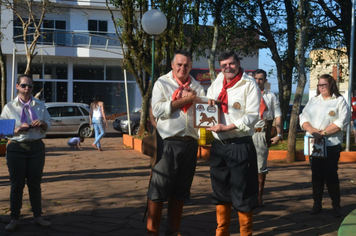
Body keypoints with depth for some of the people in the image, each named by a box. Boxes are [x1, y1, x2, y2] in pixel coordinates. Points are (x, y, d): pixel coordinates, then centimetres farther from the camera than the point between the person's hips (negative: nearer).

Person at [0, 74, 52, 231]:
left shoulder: (40, 106, 9)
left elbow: (48, 126, 11)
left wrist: (42, 123, -12)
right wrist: (18, 129, -18)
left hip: (37, 147, 2)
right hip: (16, 148, -2)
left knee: (35, 183, 8)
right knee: (17, 184, 2)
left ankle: (38, 217, 18)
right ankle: (14, 219, 14)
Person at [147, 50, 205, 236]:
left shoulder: (196, 87, 15)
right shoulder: (162, 83, 3)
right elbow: (157, 110, -11)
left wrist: (195, 99, -10)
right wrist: (184, 100, -10)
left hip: (190, 143, 4)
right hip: (168, 143, -4)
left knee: (180, 190, 12)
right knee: (159, 189, -2)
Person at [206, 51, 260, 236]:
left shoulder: (249, 84, -6)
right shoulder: (216, 83, 12)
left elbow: (252, 116, -15)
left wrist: (227, 127, -23)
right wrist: (209, 102, 0)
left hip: (240, 145, -6)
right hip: (218, 145, 6)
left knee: (242, 192, 1)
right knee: (220, 190, 14)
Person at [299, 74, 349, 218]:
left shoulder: (339, 101, 1)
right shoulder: (313, 100, 15)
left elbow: (342, 121, -12)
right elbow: (303, 117, 8)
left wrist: (323, 132, -17)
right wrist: (311, 129, -12)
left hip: (331, 145, -4)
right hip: (313, 144, 4)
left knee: (331, 174, -3)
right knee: (316, 174, 7)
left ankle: (336, 205, 8)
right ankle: (317, 204, 15)